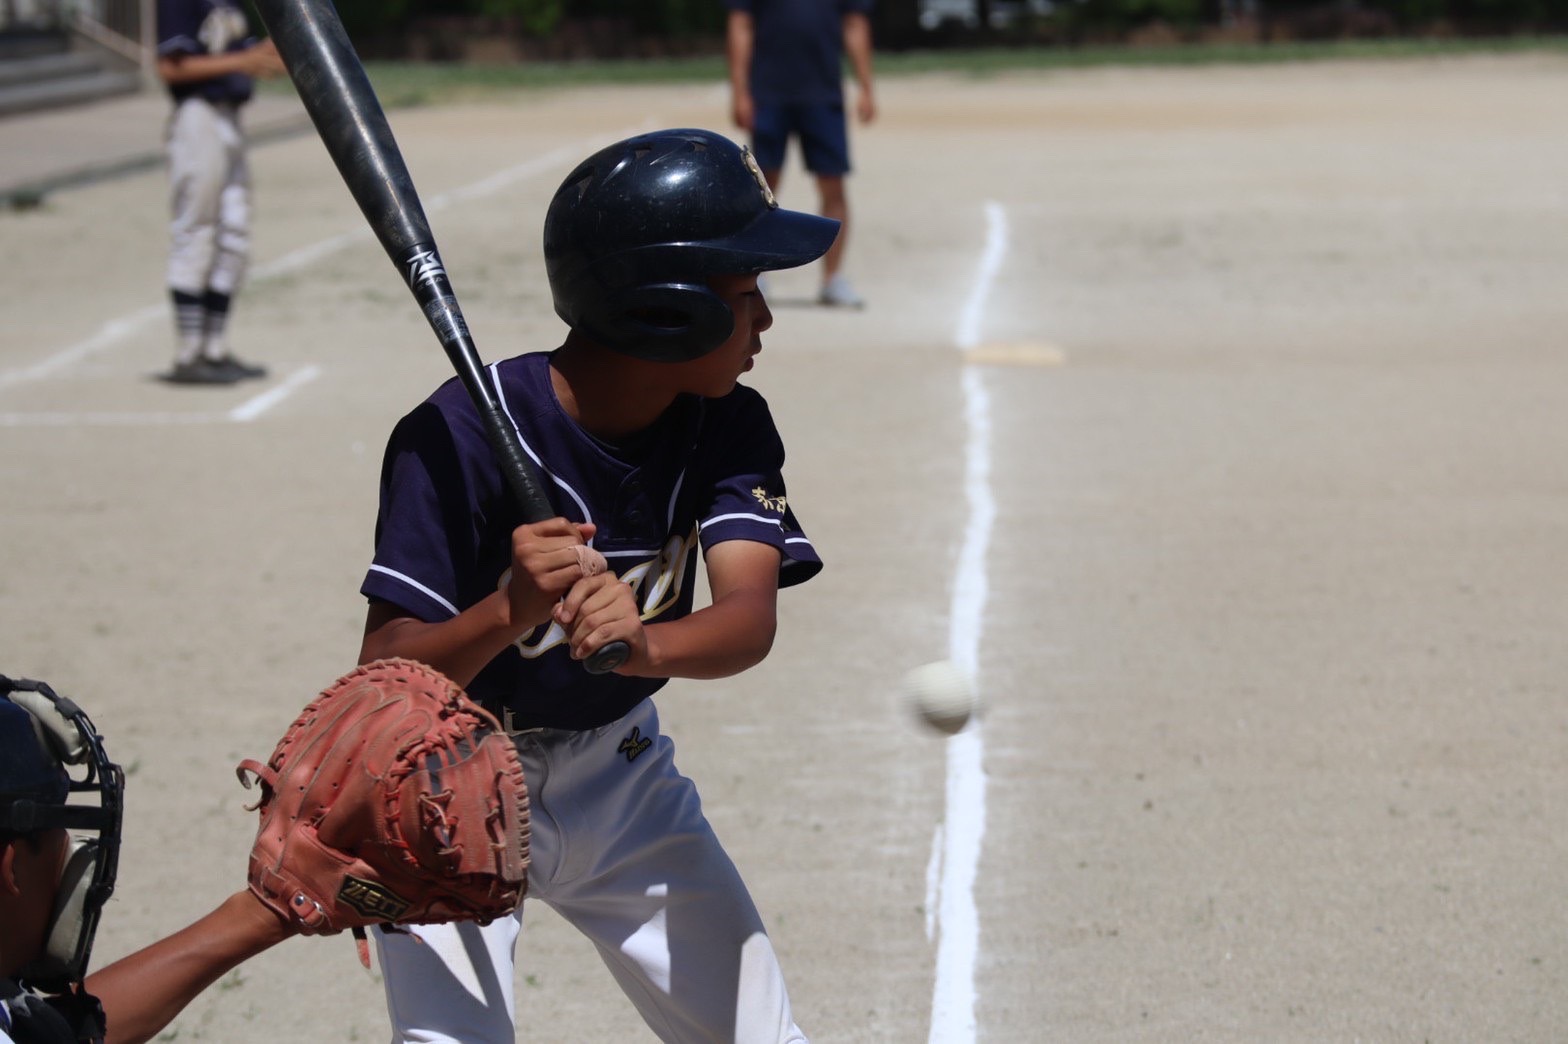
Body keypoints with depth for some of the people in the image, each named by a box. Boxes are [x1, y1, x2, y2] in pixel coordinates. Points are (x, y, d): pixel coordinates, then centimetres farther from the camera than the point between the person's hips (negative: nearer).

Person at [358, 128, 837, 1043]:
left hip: (618, 777, 5)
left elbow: (753, 619, -26)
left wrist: (645, 642, -48)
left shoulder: (729, 428, -10)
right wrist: (508, 611, -48)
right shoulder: (461, 436, -27)